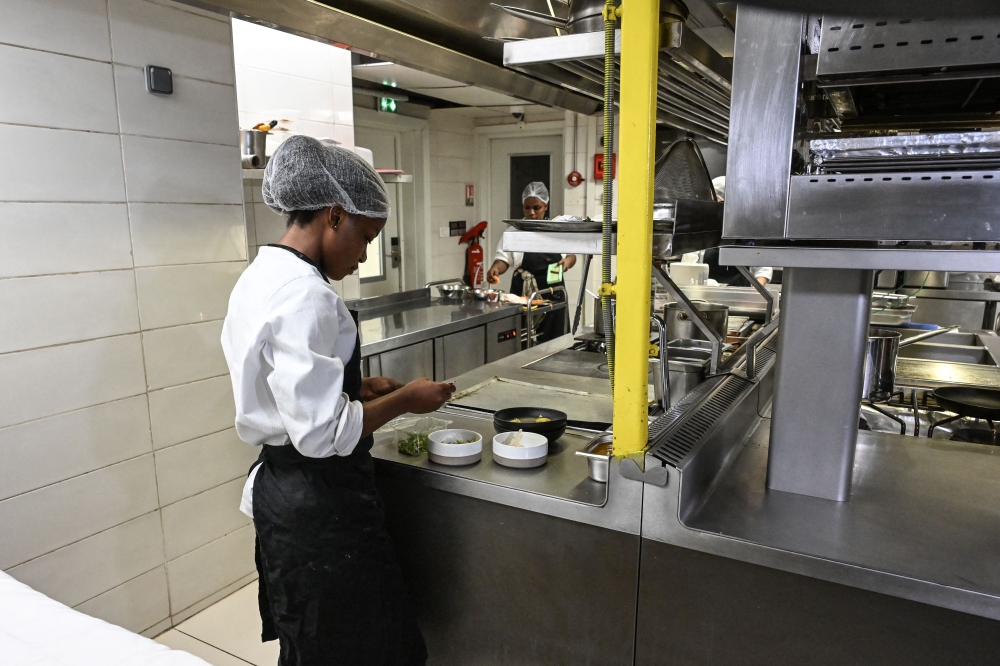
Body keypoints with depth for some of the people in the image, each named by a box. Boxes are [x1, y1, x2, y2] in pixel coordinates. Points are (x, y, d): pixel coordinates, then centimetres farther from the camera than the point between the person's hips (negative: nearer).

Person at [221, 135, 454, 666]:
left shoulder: (258, 278, 7)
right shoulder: (305, 297, -25)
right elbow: (321, 433, -27)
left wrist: (355, 387, 8)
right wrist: (404, 400, -14)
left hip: (277, 486, 10)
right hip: (318, 504, -10)